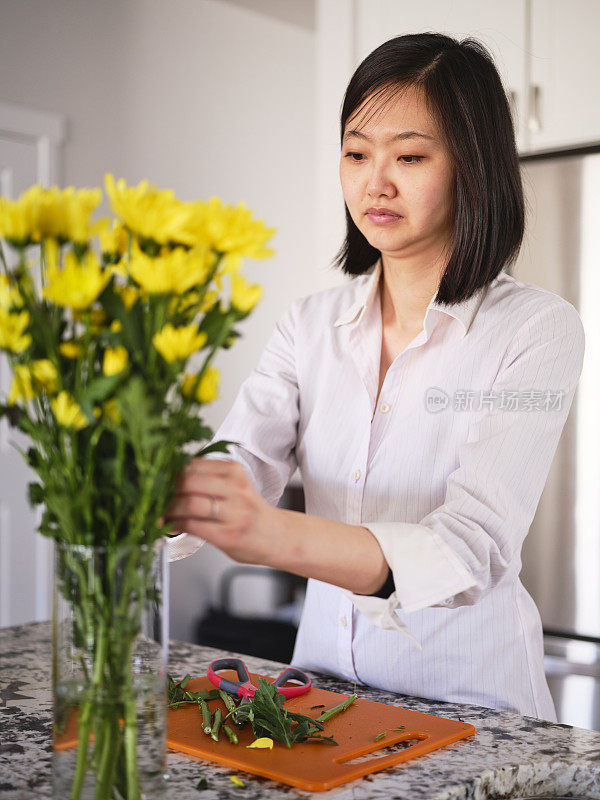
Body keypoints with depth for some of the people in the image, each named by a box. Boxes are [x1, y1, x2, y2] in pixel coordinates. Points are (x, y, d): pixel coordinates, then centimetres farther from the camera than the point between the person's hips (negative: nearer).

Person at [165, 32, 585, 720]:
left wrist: (275, 535, -37)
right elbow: (240, 468, -8)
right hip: (323, 683, 4)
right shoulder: (311, 323, 5)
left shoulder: (538, 329, -10)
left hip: (467, 703, -3)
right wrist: (176, 489, -30)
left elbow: (470, 549, -22)